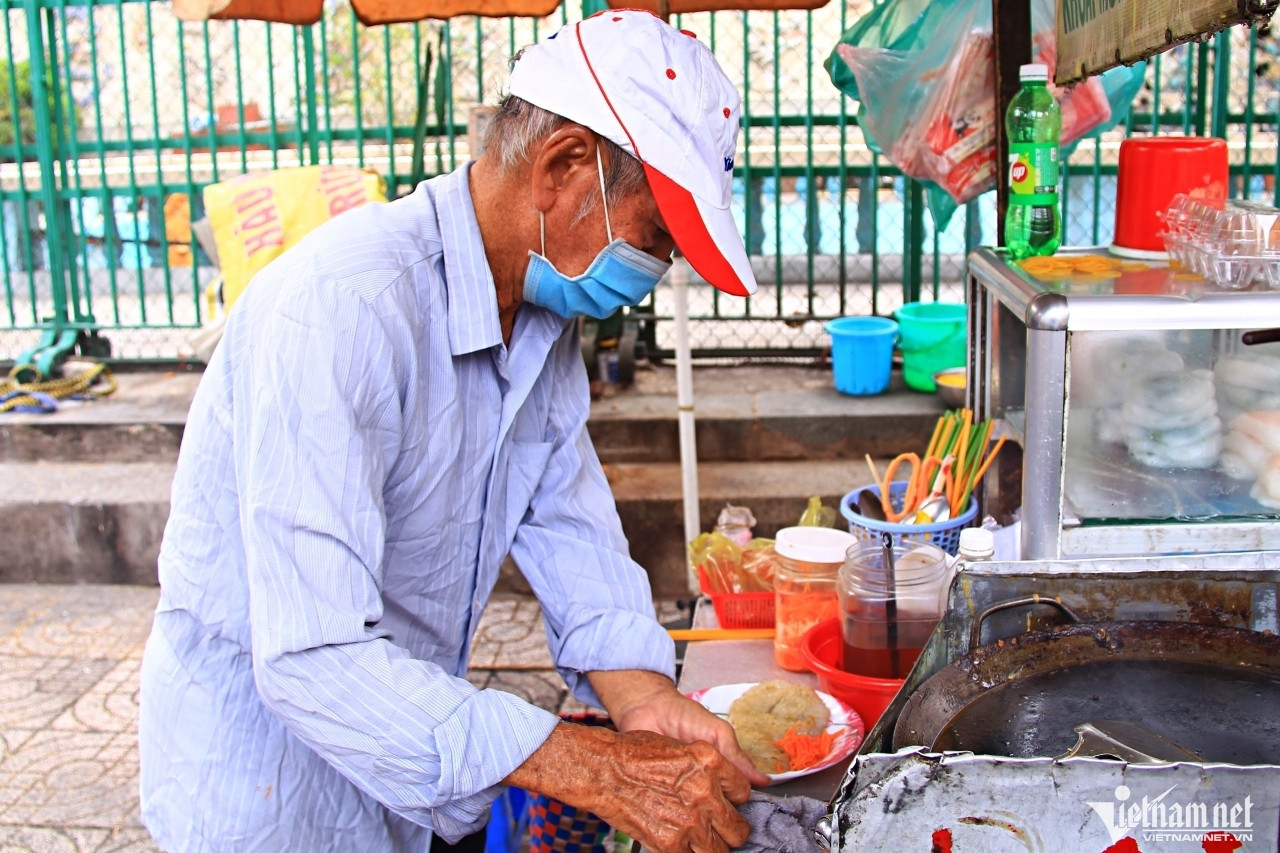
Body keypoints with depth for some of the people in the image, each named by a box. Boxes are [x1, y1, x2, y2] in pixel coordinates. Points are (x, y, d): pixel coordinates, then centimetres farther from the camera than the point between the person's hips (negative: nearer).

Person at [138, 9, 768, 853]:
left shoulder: (549, 311, -2)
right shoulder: (346, 305, -31)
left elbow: (568, 526, -2)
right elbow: (309, 658, -35)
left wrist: (642, 695, -20)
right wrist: (600, 773, -38)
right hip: (272, 777, -7)